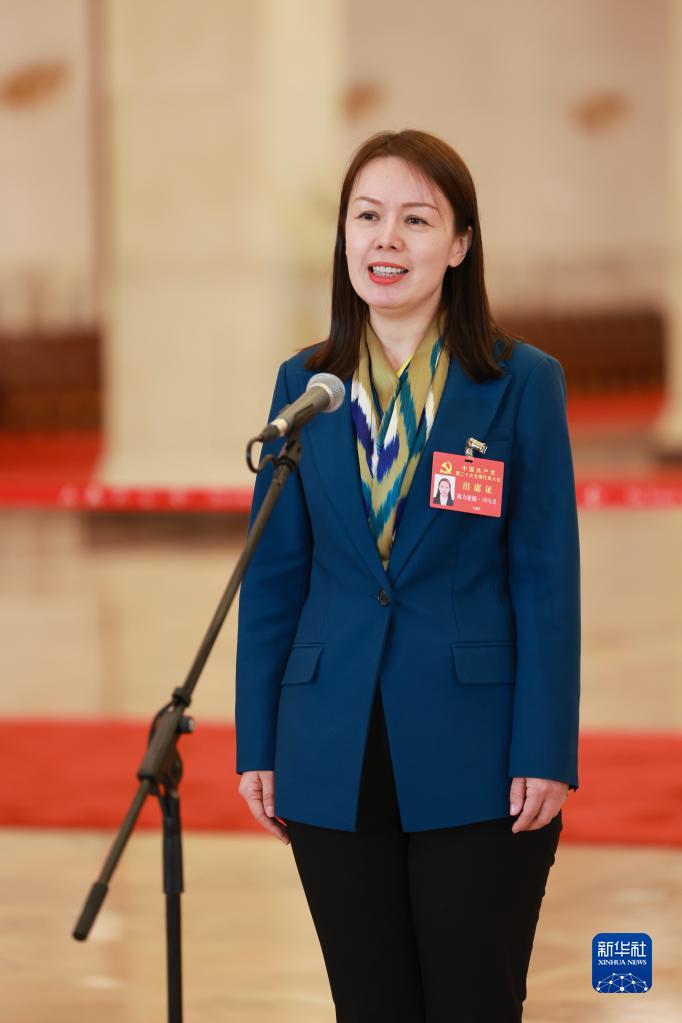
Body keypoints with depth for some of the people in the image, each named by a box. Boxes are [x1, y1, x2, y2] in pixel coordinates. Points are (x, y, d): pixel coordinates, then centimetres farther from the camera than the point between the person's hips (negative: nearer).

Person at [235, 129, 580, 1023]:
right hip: (335, 762, 3)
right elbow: (273, 579, 9)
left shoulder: (523, 383, -2)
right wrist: (256, 747, 5)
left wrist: (544, 756, -10)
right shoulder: (304, 385, 7)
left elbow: (548, 582, -4)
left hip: (476, 759, -3)